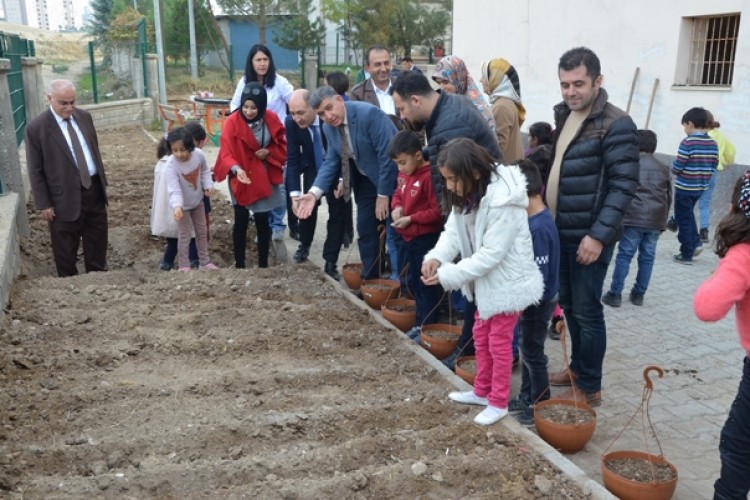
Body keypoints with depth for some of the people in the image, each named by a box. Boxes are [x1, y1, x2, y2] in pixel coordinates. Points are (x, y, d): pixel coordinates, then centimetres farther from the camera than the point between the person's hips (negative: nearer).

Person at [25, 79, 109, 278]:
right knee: (65, 250, 8)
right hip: (65, 197, -5)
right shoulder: (36, 128, -14)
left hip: (94, 189, 5)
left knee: (98, 241, 18)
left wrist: (102, 180, 15)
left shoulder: (84, 116, 3)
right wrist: (44, 204, -10)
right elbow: (35, 171, -10)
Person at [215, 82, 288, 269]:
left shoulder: (271, 119, -7)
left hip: (264, 178, 3)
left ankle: (263, 263, 21)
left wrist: (269, 152, -15)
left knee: (263, 221, 10)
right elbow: (226, 153, -19)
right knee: (241, 222, 4)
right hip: (241, 179, -3)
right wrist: (236, 169, -38)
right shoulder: (233, 122, -16)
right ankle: (239, 264, 17)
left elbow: (282, 145, 5)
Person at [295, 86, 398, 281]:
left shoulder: (368, 114, -26)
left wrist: (383, 195, -20)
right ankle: (369, 280, 20)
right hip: (366, 180, 7)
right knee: (365, 229, 9)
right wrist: (314, 192, -14)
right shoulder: (328, 127, -4)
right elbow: (331, 161, 2)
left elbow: (387, 155, -25)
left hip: (391, 179, -6)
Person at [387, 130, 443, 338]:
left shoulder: (429, 177, -20)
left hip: (426, 239, -9)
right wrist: (397, 207, 0)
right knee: (413, 282, 17)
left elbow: (438, 211, -21)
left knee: (426, 284, 1)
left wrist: (411, 218, -21)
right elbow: (397, 194, 22)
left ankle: (428, 327, 11)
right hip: (409, 238, 9)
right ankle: (421, 323, 29)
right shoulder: (404, 175, 6)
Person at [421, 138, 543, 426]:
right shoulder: (467, 195, -3)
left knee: (499, 341, 4)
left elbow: (491, 254, -31)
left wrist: (448, 275, -30)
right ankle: (482, 391, 37)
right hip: (487, 279, 9)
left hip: (508, 281, -9)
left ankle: (498, 402, 21)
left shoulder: (503, 203, -31)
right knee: (480, 336, 19)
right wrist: (436, 257, -23)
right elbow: (453, 231, -3)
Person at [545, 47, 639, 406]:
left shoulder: (616, 124, -14)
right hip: (559, 231, 8)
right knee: (568, 305, 17)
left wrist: (599, 235, -22)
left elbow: (624, 185, -18)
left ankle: (589, 387, 14)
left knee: (586, 311, 1)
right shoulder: (564, 115, 10)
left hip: (589, 236, -8)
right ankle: (577, 367, 33)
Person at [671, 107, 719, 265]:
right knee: (688, 215, 27)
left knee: (684, 220, 5)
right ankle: (696, 242, 19)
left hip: (685, 188, -6)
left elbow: (677, 168, -19)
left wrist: (673, 167, 3)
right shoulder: (713, 144, 2)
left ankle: (686, 254, 11)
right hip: (701, 188, 6)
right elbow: (713, 167, 6)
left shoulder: (688, 143, -18)